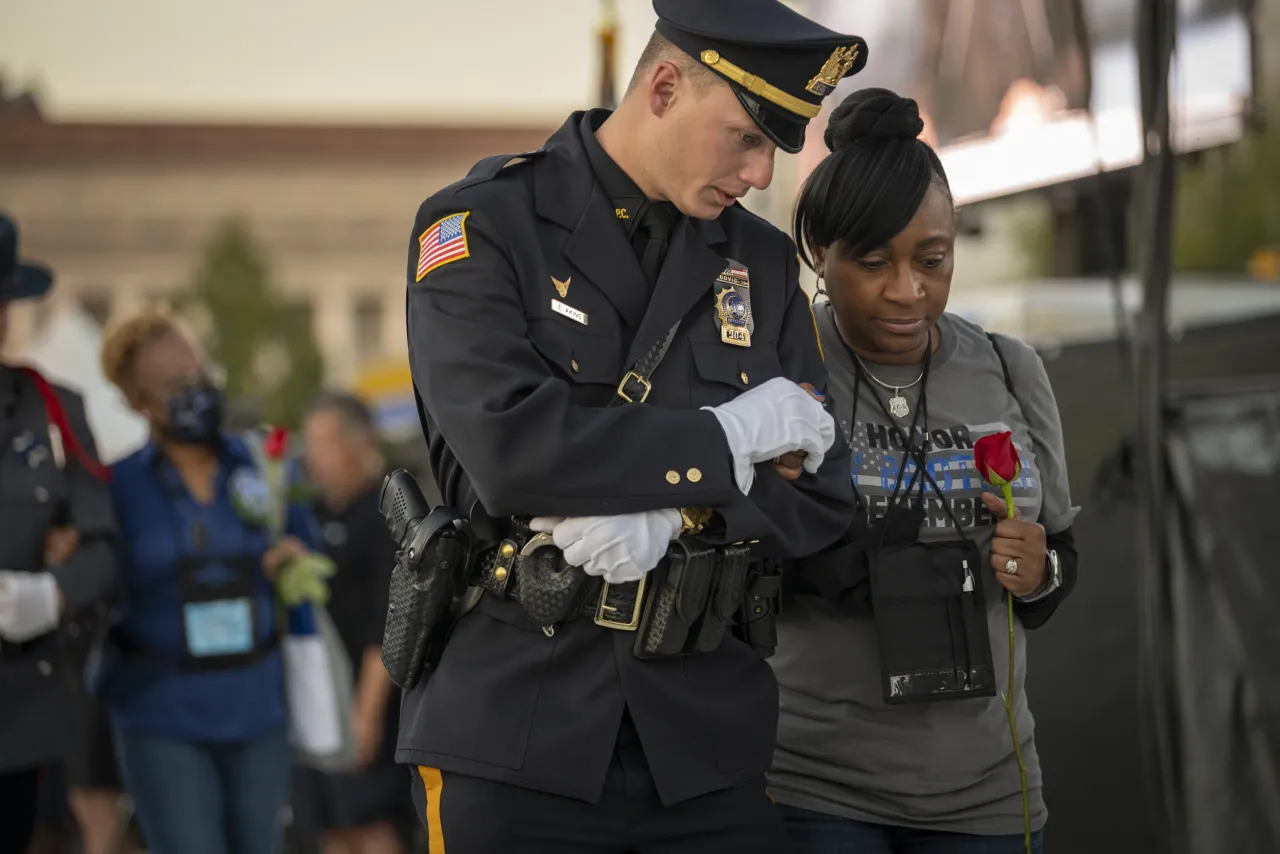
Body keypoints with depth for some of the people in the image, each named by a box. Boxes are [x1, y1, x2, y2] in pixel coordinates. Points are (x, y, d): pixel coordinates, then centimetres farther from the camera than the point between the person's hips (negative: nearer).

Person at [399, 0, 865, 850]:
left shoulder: (763, 262, 11)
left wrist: (670, 517, -13)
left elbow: (819, 496, 6)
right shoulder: (479, 229, -3)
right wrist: (727, 437, -11)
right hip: (520, 738, -4)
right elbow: (506, 447, -19)